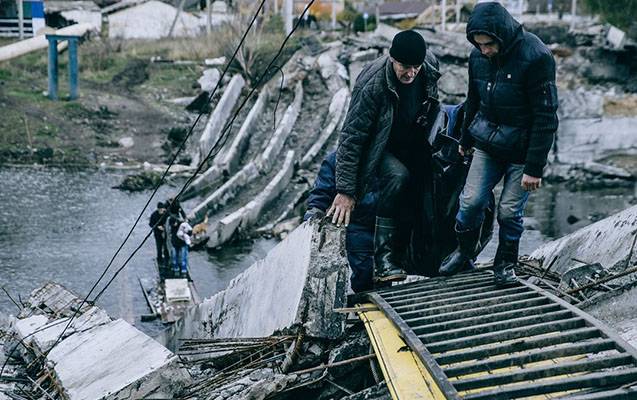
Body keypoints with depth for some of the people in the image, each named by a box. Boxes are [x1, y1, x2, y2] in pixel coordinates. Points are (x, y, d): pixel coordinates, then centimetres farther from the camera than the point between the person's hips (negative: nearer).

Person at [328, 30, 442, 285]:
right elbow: (351, 137, -30)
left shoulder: (431, 66, -16)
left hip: (412, 144, 7)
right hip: (378, 147, -6)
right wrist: (345, 191, -30)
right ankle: (382, 259, -29)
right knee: (398, 176, -31)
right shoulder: (372, 86, -33)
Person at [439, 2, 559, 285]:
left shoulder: (536, 57, -22)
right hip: (487, 144, 4)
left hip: (521, 149, -4)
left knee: (509, 211, -1)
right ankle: (464, 250, 24)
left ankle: (506, 263, 22)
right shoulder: (478, 57, -4)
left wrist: (535, 168, -20)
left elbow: (545, 117, -20)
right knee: (471, 201, -1)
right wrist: (466, 139, 24)